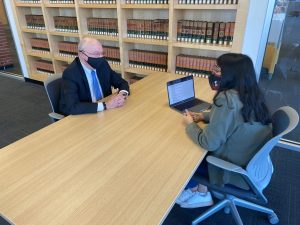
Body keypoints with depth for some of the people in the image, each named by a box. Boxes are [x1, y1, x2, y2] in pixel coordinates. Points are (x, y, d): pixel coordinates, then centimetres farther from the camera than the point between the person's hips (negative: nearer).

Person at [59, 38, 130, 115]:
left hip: (103, 113, 6)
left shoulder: (103, 64, -4)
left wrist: (122, 94, -16)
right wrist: (106, 105, -30)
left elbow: (122, 83, 6)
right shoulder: (70, 73, -19)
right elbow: (72, 107, -29)